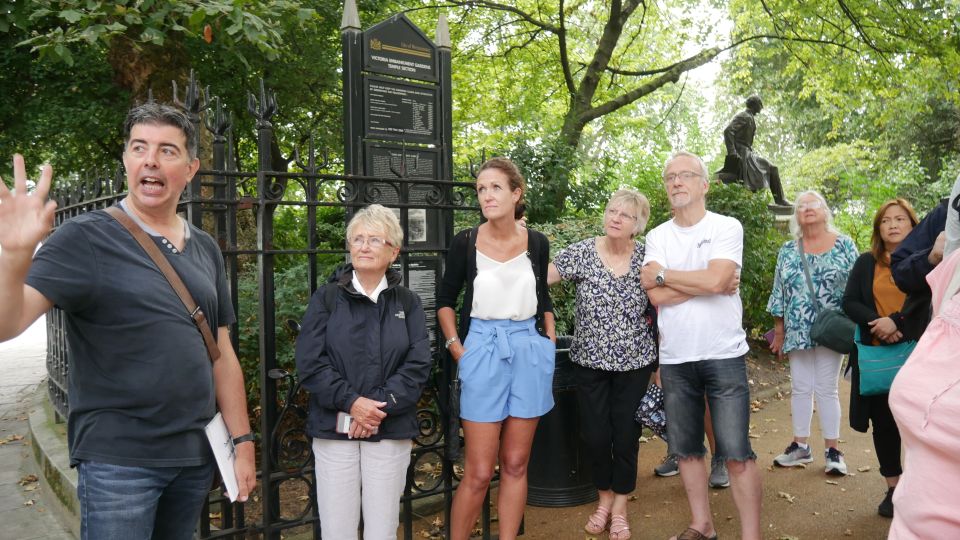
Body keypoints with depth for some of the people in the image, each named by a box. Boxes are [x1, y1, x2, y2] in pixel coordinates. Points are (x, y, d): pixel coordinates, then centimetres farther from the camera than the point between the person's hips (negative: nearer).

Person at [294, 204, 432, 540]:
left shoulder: (408, 303, 9)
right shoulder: (326, 298, 5)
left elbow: (418, 366, -2)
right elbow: (310, 363, -3)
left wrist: (379, 407, -13)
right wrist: (351, 402, -15)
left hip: (391, 431, 1)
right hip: (334, 429, -1)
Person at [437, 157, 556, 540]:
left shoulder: (536, 243, 3)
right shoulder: (465, 242, -3)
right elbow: (445, 300, 6)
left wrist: (550, 343, 9)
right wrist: (458, 350, -3)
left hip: (529, 352, 2)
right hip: (483, 352, -2)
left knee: (515, 465, 10)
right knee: (478, 473, -1)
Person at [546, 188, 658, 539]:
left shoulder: (646, 257, -3)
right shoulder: (581, 253, -7)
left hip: (634, 362, 0)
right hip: (590, 361, 0)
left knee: (626, 434, 7)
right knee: (595, 434, 6)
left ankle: (620, 507, 27)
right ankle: (604, 498, 32)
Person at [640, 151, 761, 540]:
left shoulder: (727, 227, -2)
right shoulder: (657, 236, 7)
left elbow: (716, 279, -19)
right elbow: (656, 296, -7)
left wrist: (662, 274, -8)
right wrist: (708, 283, -11)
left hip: (724, 355, -4)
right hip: (674, 360, 4)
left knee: (736, 454, -2)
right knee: (686, 449, 13)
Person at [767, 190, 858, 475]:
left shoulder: (844, 245, 1)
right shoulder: (787, 251, 8)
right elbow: (779, 292, 10)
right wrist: (778, 331, 8)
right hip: (797, 332, 3)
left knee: (827, 389, 1)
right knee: (800, 388, 8)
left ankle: (832, 450, 11)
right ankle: (800, 446, 17)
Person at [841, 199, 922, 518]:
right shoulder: (865, 262, 9)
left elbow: (928, 302, -7)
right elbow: (849, 302, 1)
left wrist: (896, 322, -19)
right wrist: (877, 322, -15)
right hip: (874, 355, 2)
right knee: (883, 422, 7)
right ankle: (894, 489, 18)